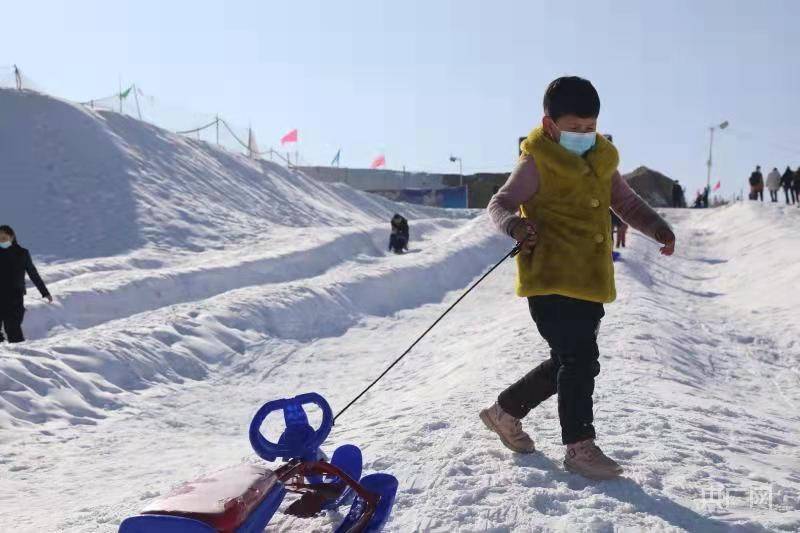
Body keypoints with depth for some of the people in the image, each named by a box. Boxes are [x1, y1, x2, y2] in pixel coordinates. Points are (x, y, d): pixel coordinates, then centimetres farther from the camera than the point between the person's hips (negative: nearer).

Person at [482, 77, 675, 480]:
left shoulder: (601, 160, 14)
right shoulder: (537, 163, -6)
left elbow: (627, 203, 21)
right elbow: (499, 204, -10)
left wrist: (658, 229, 3)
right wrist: (515, 225, -33)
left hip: (591, 283, 8)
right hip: (550, 280, -8)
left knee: (570, 363, 14)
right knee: (580, 359, -11)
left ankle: (506, 411, 31)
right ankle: (580, 446, 4)